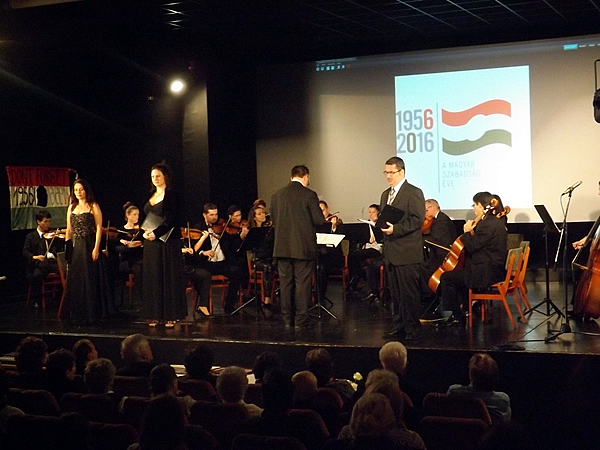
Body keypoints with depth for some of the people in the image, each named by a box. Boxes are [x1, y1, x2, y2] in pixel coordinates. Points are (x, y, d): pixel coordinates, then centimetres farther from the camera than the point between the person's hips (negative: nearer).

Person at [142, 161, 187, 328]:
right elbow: (146, 218, 18)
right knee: (152, 278, 6)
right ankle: (155, 315, 10)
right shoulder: (151, 196, 14)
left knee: (169, 278, -3)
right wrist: (145, 232, -1)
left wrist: (156, 233, -22)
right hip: (151, 242, 7)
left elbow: (172, 221, -14)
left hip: (167, 242, -7)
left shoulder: (171, 195, -6)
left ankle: (171, 315, 1)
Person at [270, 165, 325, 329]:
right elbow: (318, 221, -10)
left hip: (282, 247, 4)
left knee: (285, 283, 9)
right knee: (302, 284, 1)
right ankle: (301, 320, 3)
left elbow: (274, 220, 11)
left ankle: (288, 320, 14)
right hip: (303, 247, -4)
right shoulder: (309, 195, -9)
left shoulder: (277, 195, 4)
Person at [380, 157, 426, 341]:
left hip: (407, 253, -8)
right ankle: (399, 325, 19)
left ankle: (412, 328, 1)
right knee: (395, 291, 12)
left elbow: (417, 219, -15)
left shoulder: (414, 193, -7)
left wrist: (396, 229, -23)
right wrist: (381, 226, 1)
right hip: (391, 252, 8)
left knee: (409, 291, -5)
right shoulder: (386, 194, 19)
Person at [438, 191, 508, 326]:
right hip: (496, 269, 11)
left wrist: (467, 232, -6)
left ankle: (458, 317, 4)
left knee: (445, 278, -3)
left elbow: (472, 246, -20)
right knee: (459, 273, 32)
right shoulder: (498, 222, 12)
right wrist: (473, 232, 11)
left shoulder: (487, 224, -20)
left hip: (486, 273, -11)